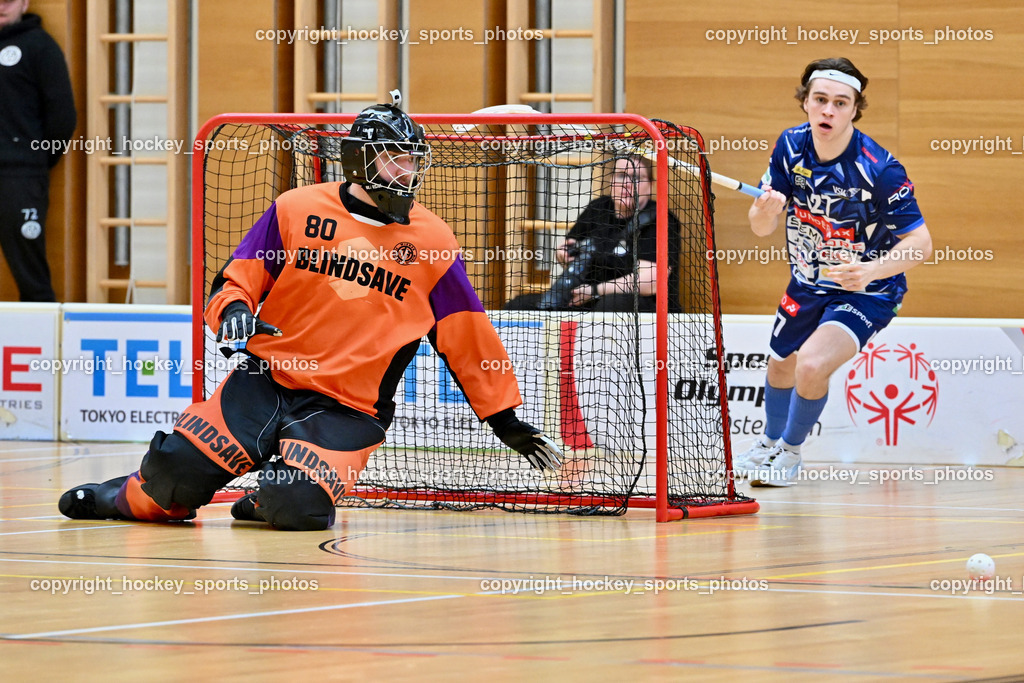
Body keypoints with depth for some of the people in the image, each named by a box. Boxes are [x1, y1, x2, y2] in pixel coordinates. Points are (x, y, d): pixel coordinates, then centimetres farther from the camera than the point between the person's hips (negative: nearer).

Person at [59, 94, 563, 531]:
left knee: (296, 507, -27)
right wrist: (235, 307, -16)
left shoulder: (432, 242, 3)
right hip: (266, 384, 1)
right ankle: (138, 497, 21)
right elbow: (240, 277, 8)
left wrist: (506, 421, 10)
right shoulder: (297, 210, 2)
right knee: (179, 469, -14)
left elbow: (468, 341, 9)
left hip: (349, 410, -1)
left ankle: (275, 499, 11)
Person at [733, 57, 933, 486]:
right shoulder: (791, 147, -14)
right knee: (781, 368, 23)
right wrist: (766, 210, -34)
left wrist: (871, 270, -42)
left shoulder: (878, 169, -28)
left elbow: (920, 243, -25)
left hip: (864, 291, -5)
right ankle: (768, 444, 55)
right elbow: (760, 227, -10)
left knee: (812, 366, -25)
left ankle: (791, 454, 4)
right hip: (807, 286, 6)